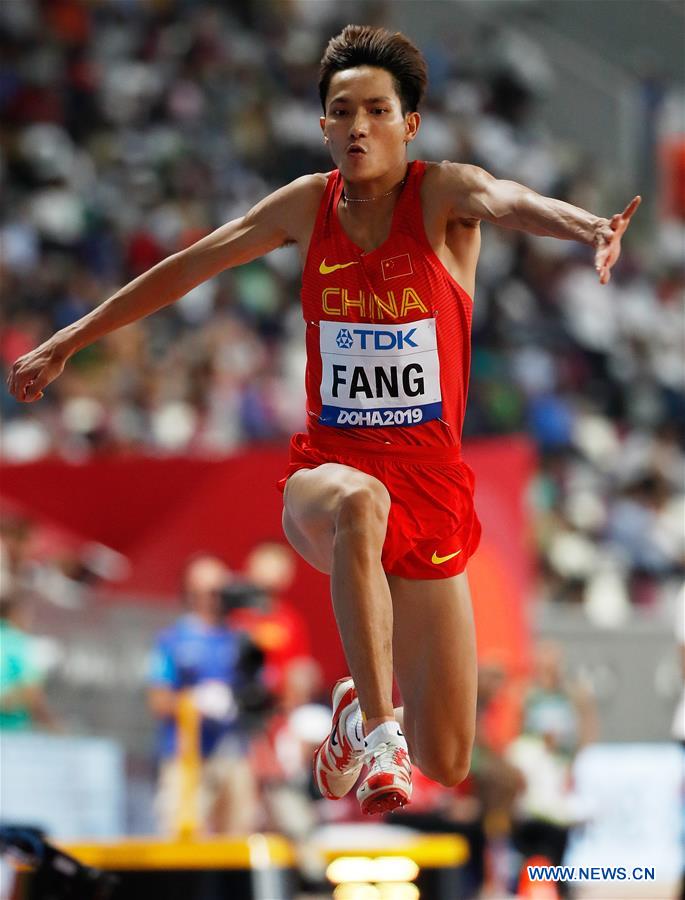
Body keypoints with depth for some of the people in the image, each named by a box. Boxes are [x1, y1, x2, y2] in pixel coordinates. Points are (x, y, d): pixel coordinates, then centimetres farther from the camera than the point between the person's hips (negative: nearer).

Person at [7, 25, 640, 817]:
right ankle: (376, 733, -40)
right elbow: (187, 269, 14)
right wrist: (68, 341, 18)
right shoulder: (310, 205, 4)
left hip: (431, 485, 0)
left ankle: (363, 707, 37)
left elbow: (510, 201, -29)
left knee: (447, 767, 1)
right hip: (326, 464, 1)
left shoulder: (443, 194, -5)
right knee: (359, 502, -42)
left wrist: (589, 229, -51)